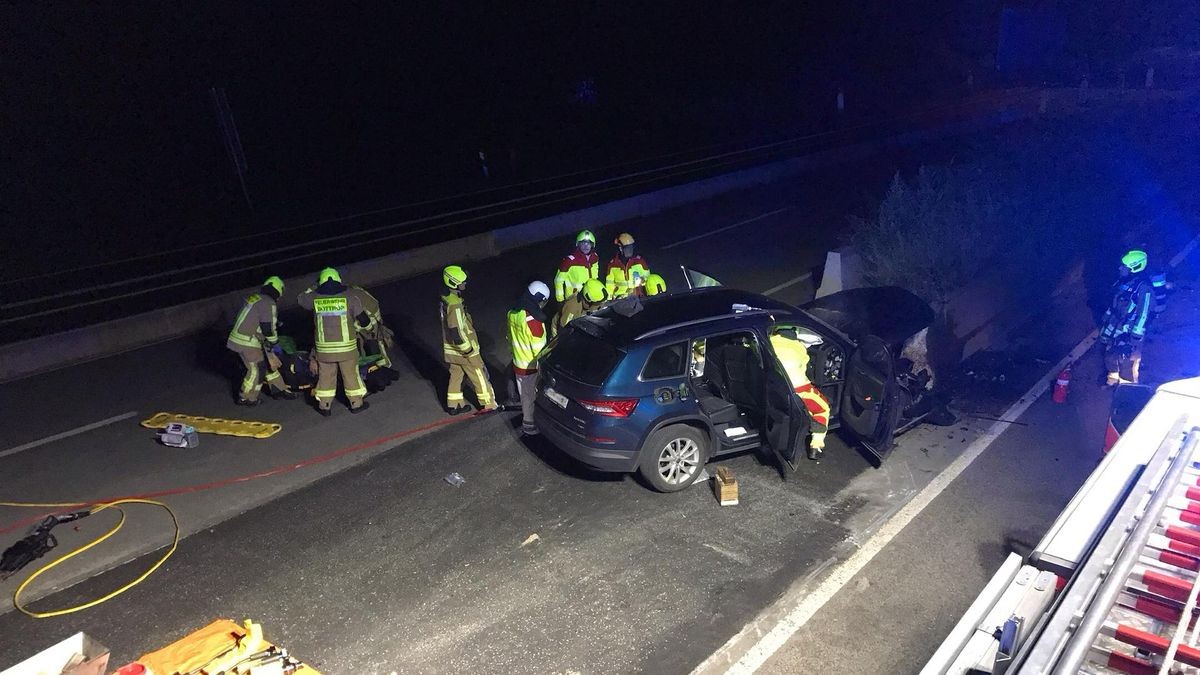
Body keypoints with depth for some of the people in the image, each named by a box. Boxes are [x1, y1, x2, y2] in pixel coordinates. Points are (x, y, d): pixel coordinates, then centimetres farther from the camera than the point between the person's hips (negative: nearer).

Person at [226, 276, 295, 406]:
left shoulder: (253, 298, 14)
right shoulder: (269, 304, -14)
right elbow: (269, 327, -17)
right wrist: (273, 341, -1)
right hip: (248, 342, -9)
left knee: (267, 363, 17)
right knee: (257, 370, 3)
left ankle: (278, 390, 25)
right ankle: (245, 398, 15)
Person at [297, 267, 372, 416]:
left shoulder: (315, 298, -4)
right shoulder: (349, 297, -8)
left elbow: (300, 299, 20)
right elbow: (364, 321, -3)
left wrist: (312, 289, 31)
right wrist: (356, 327, 17)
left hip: (324, 347, 2)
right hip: (346, 346, -1)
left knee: (326, 376, 15)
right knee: (351, 374, 13)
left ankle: (325, 406, 24)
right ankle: (356, 403, 23)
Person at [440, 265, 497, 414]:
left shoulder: (446, 299, 2)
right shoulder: (454, 305, -29)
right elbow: (456, 332, -29)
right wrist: (469, 350, -19)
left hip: (451, 349, 9)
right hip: (463, 350, -9)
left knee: (456, 375, 20)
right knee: (479, 377, 7)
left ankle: (454, 405, 31)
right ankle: (489, 404, 19)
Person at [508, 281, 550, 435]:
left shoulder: (513, 314, -2)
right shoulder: (533, 321, -28)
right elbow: (539, 350, -22)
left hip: (518, 363, 7)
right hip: (531, 366, -7)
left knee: (525, 393, 22)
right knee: (531, 396, 9)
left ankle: (526, 416, 38)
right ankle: (529, 425, 22)